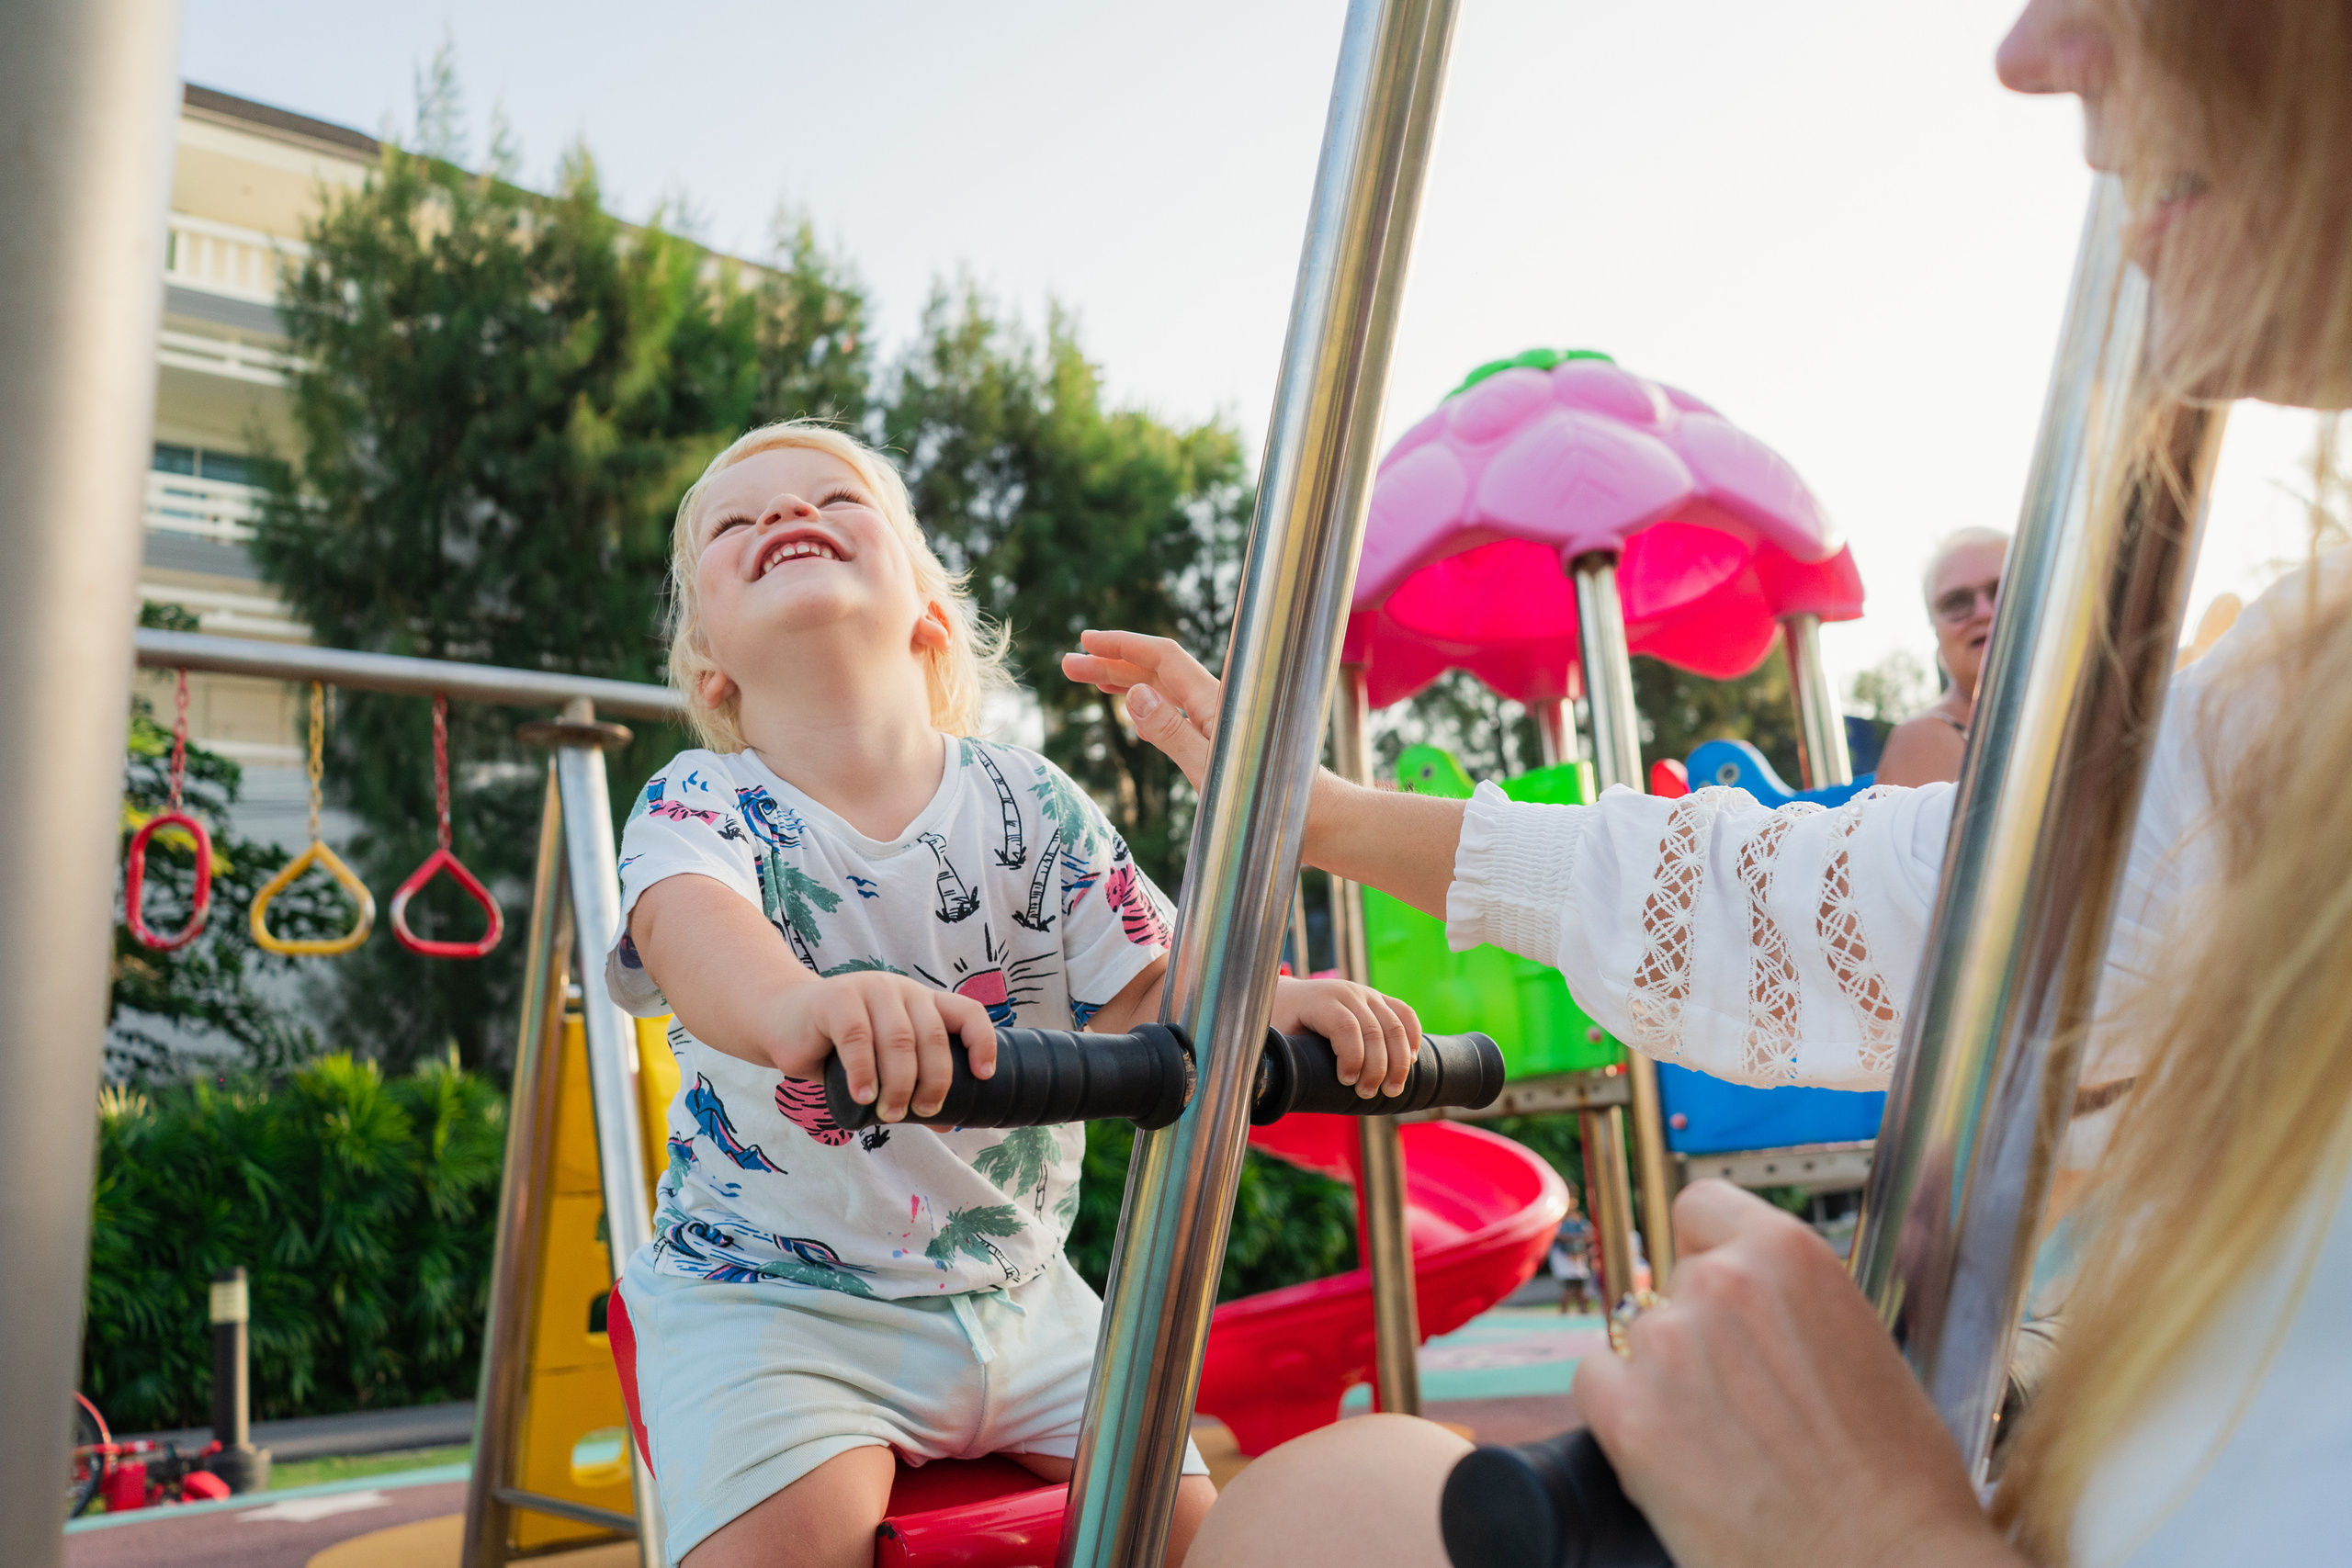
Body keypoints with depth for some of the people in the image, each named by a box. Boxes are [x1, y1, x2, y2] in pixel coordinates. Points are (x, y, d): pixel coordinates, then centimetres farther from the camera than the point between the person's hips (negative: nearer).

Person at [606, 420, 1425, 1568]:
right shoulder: (699, 806, -9)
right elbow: (689, 925, -33)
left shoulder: (1033, 807, -1)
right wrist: (795, 1005, -56)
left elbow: (1148, 996, -3)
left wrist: (1272, 1001, -25)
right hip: (768, 1297, -3)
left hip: (1013, 1291, 3)